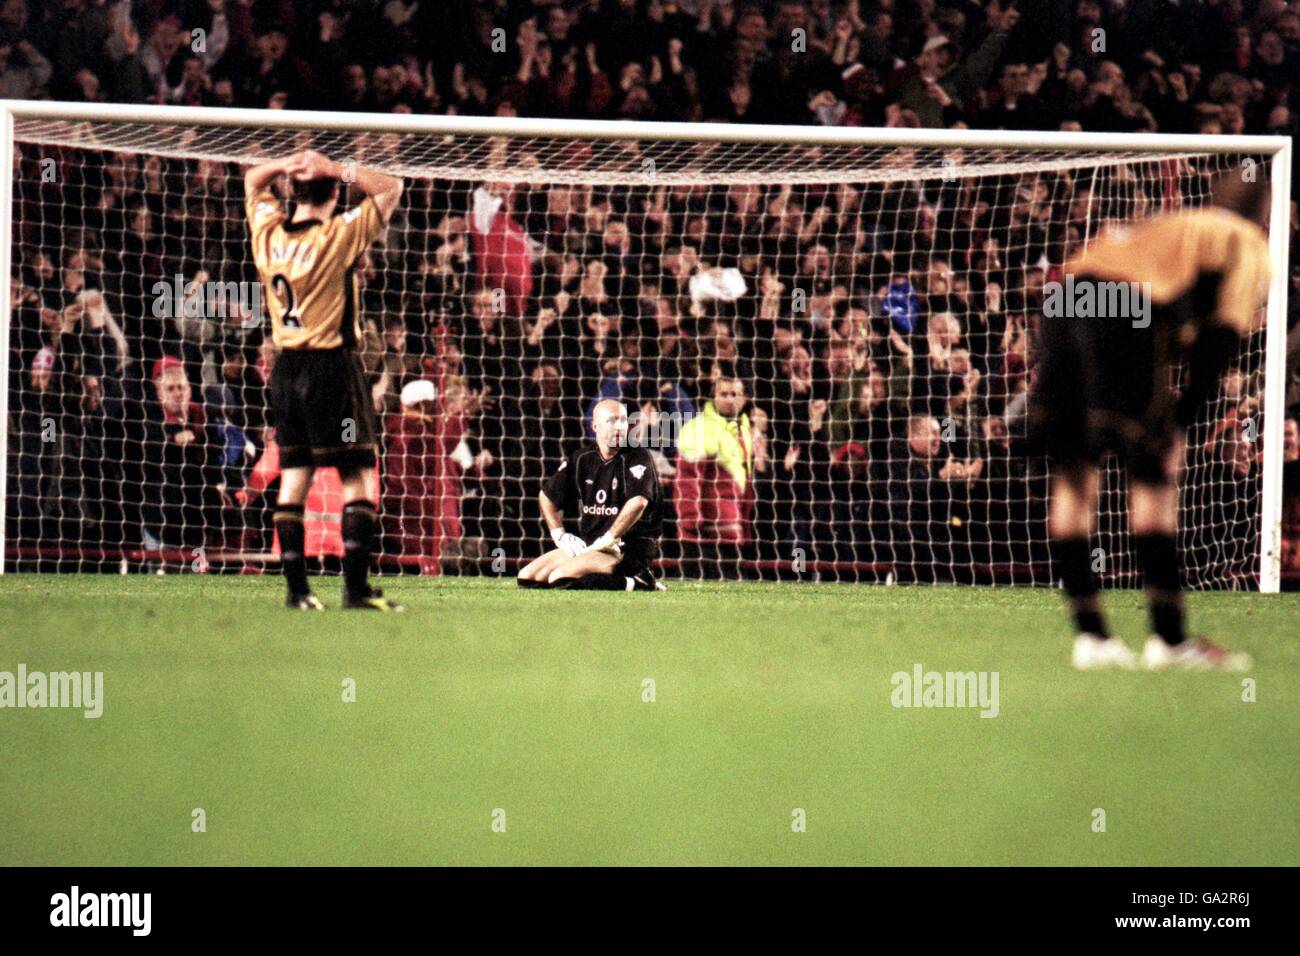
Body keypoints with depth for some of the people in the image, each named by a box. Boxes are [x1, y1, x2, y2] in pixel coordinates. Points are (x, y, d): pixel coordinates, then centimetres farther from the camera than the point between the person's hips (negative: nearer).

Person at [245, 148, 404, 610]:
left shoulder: (268, 233, 2)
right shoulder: (338, 235, -12)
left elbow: (252, 181, 21)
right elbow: (391, 188, -6)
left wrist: (287, 165, 4)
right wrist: (336, 169, -11)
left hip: (286, 366, 6)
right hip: (332, 365, -6)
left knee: (293, 477, 8)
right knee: (359, 477, -3)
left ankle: (296, 586, 6)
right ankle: (356, 585, -10)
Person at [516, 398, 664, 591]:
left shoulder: (638, 457, -10)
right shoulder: (582, 459, 9)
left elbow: (638, 502, -27)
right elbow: (547, 495, 21)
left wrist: (607, 540, -22)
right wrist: (559, 534, 9)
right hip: (588, 544, 8)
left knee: (561, 578, -28)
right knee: (527, 577, 1)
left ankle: (634, 583, -16)